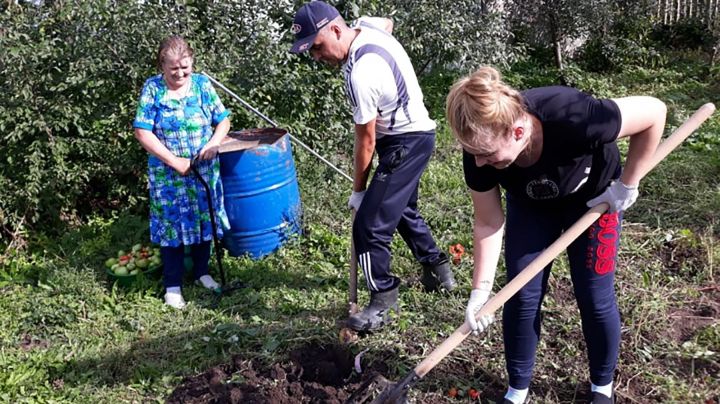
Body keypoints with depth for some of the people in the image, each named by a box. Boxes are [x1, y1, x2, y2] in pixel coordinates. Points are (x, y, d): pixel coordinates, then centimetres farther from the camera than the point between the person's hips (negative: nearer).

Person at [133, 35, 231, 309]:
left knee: (204, 221, 13)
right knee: (172, 226, 4)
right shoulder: (152, 88, -7)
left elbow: (223, 120, 5)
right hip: (168, 174, -2)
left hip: (204, 170, 3)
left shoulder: (202, 84, -1)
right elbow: (142, 132, -11)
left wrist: (214, 144, -15)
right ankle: (172, 286, 15)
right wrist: (173, 161, -15)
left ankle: (202, 272, 33)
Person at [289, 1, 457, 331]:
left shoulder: (361, 74, -30)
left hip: (406, 142, -11)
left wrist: (358, 190, -6)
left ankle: (383, 302, 2)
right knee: (403, 209, 26)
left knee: (370, 225, -11)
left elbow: (366, 141, -20)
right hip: (414, 134, 11)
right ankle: (438, 270, 40)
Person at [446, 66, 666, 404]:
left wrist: (627, 185, -22)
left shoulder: (572, 118, -44)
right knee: (522, 296, 0)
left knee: (595, 298, 0)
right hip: (531, 206, 3)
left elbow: (654, 111, -27)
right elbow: (488, 222, -17)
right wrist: (481, 289, -20)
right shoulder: (481, 149, -32)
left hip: (594, 197, -2)